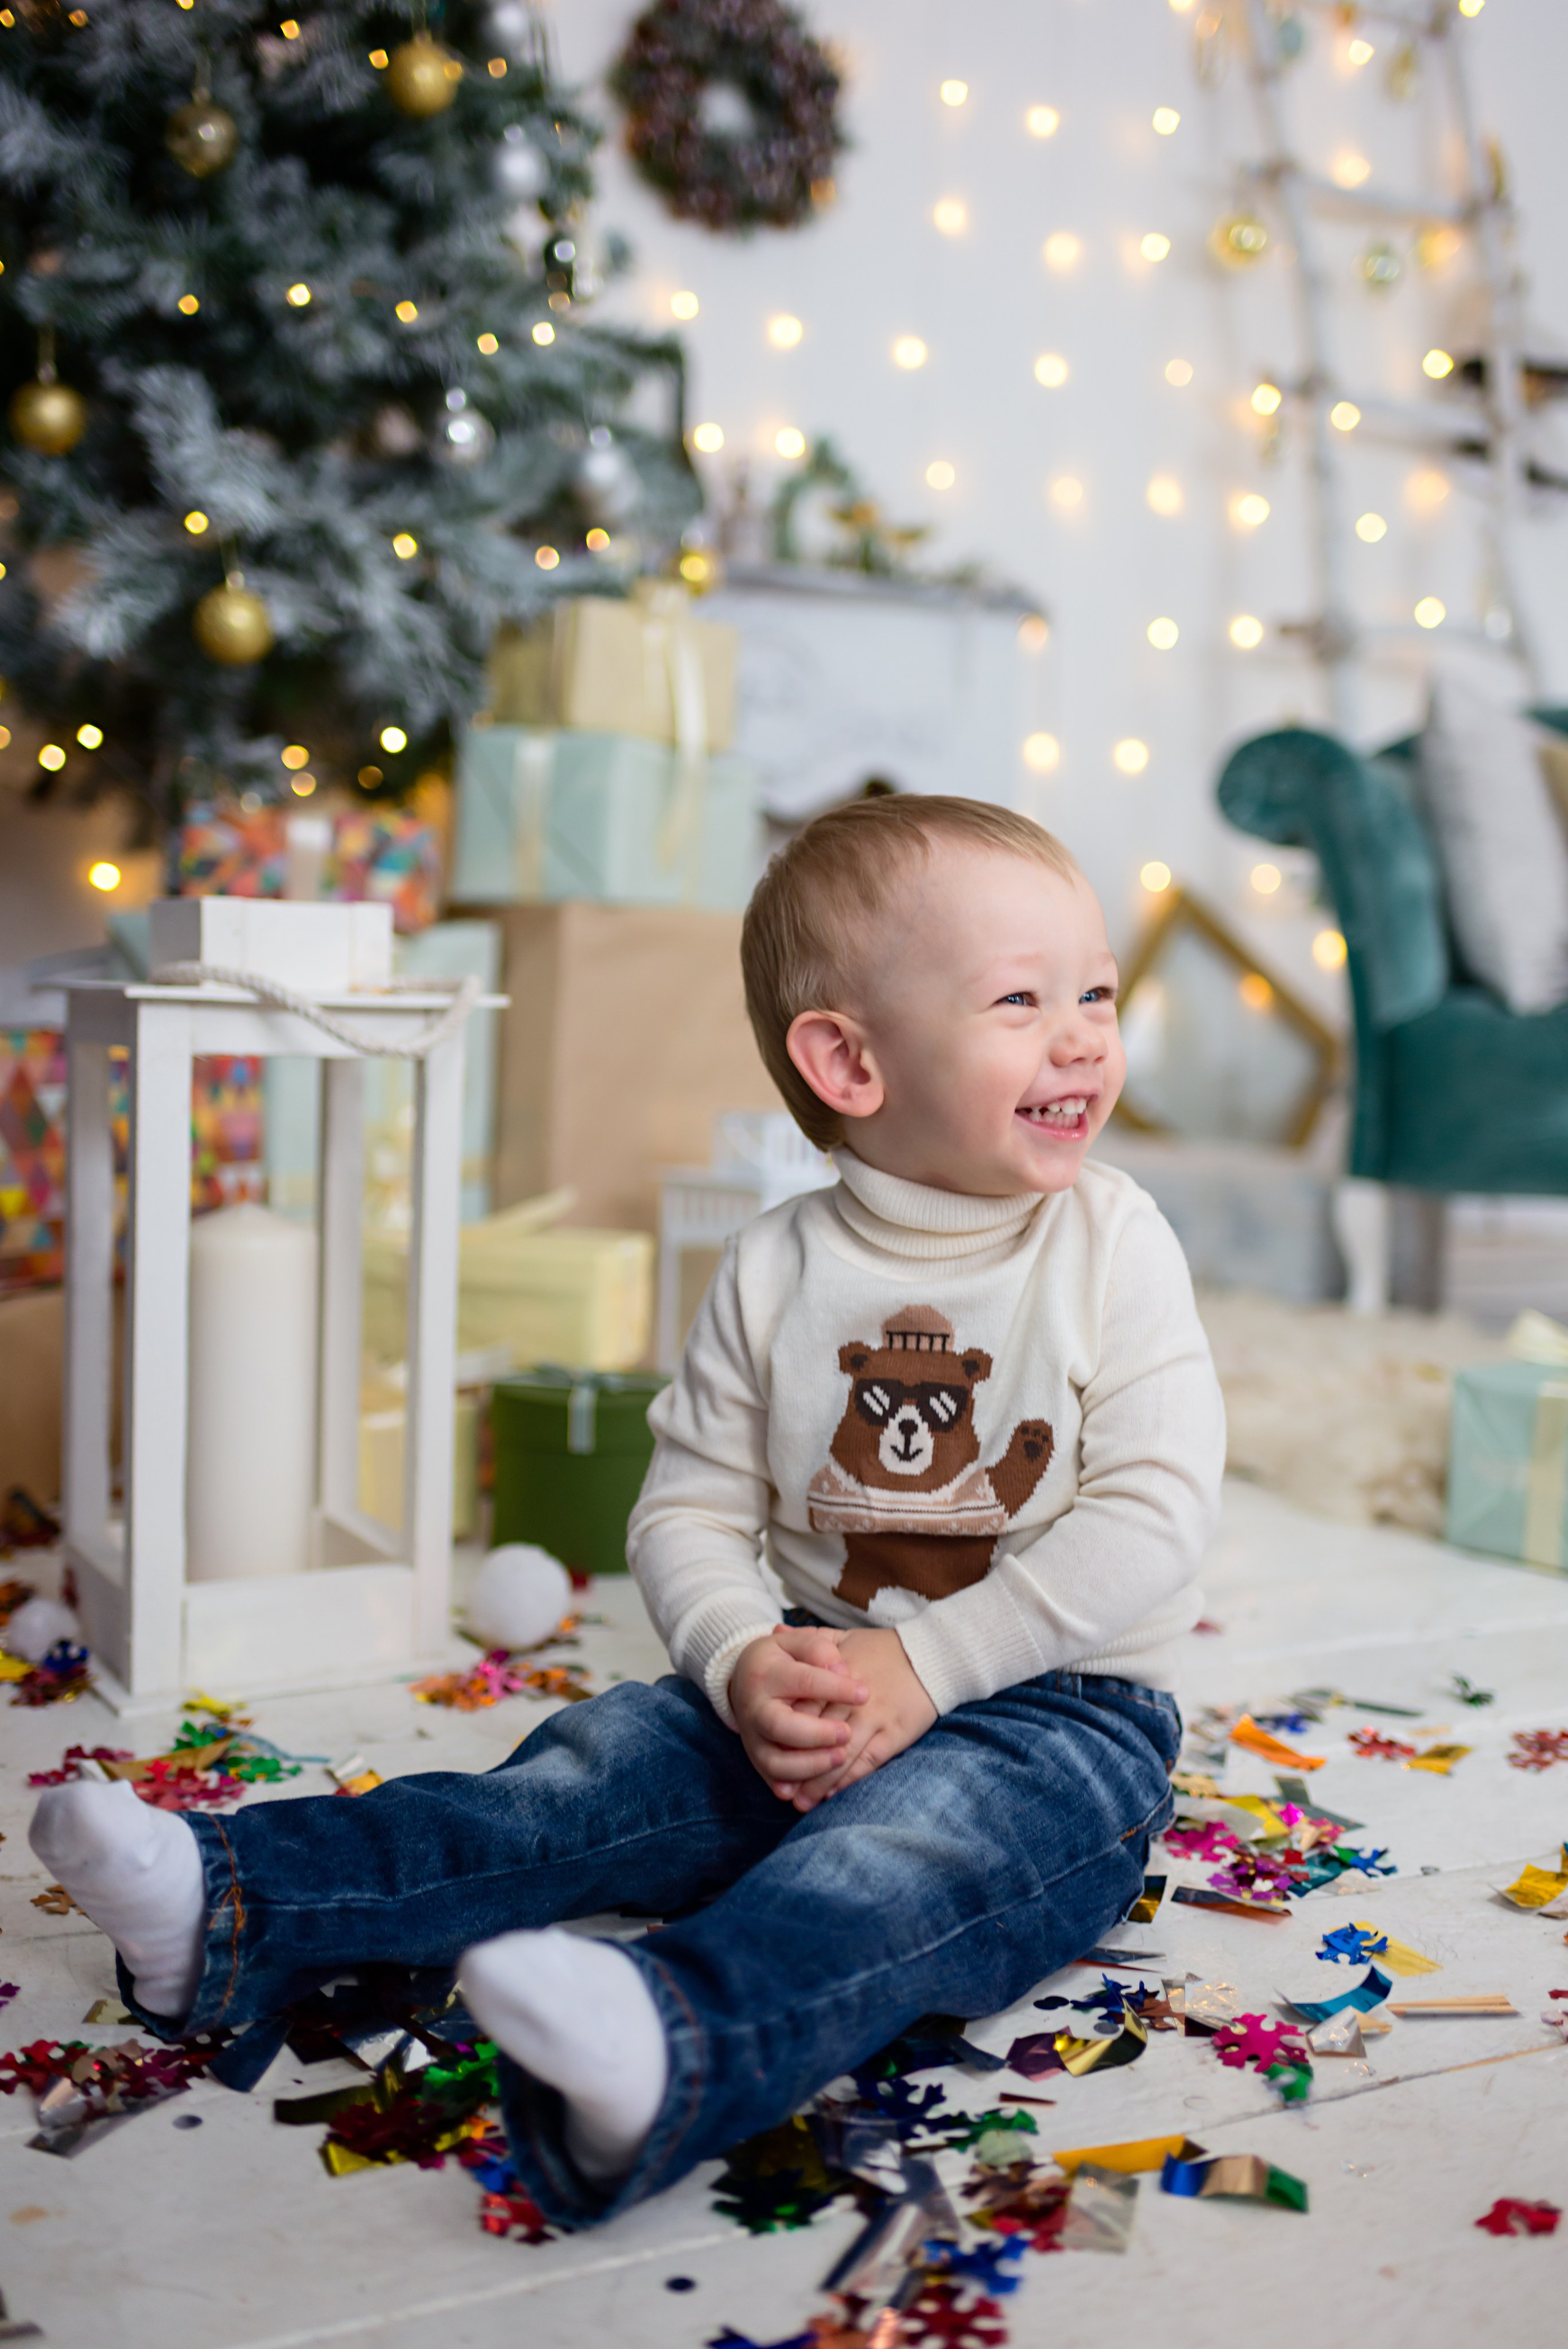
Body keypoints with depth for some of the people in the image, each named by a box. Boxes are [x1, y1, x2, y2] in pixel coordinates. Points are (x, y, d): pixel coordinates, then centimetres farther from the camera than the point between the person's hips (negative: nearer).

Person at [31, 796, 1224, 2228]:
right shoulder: (776, 1273, 0)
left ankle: (679, 2046, -59)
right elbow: (691, 1512, 2)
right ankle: (235, 1908, -22)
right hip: (813, 1688, 4)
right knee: (602, 1764, -14)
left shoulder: (1114, 1244, -7)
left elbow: (1154, 1514, -13)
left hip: (1061, 1707, -4)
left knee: (914, 1836, -33)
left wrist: (928, 1662, -19)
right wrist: (746, 1664, -19)